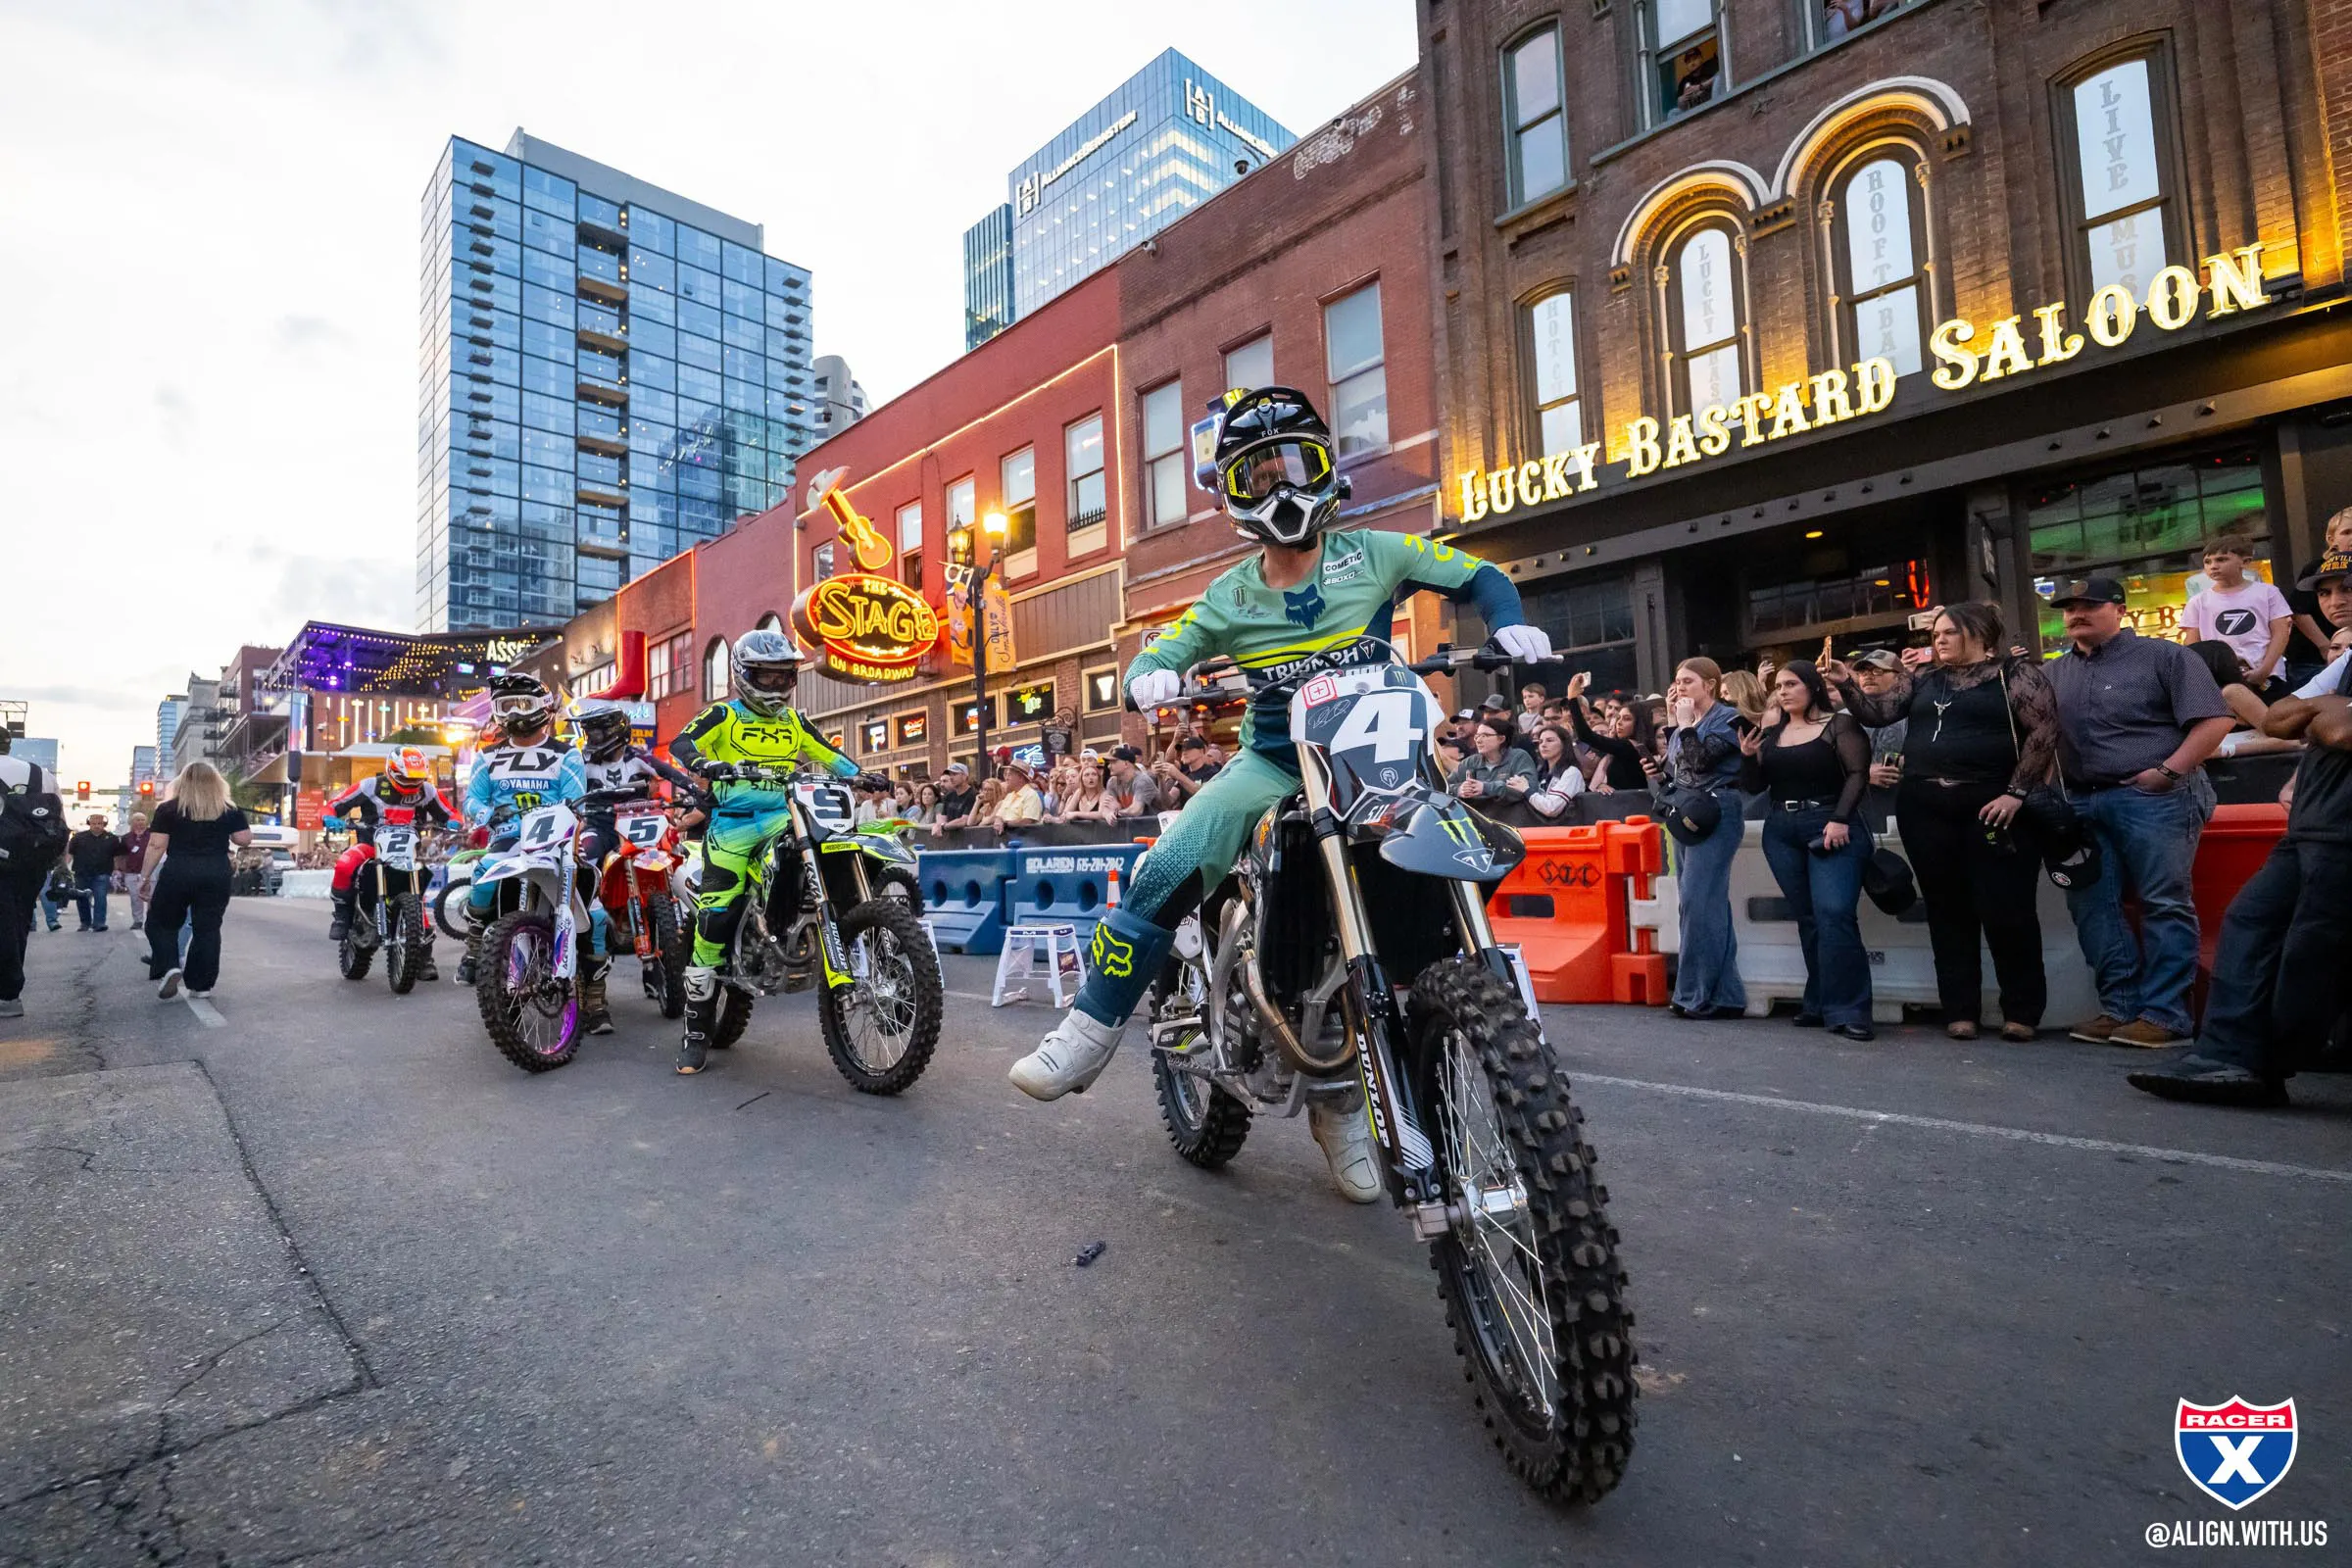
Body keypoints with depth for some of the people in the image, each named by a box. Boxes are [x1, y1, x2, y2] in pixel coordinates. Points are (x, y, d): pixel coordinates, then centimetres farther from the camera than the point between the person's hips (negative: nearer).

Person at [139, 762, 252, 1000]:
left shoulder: (168, 810, 0)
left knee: (161, 924, 15)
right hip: (216, 874, 1)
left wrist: (145, 876, 4)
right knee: (207, 929, 7)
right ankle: (201, 984, 9)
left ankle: (169, 968, -6)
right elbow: (245, 840, 2)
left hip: (176, 873, -1)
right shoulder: (230, 810, 3)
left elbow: (156, 846, -3)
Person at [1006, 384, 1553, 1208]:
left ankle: (1341, 1098, 15)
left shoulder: (1375, 554, 1)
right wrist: (1148, 677, -24)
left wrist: (1510, 623, -15)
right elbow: (1158, 653, 0)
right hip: (1274, 765, 0)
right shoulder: (1232, 598, 4)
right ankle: (1088, 1034, -14)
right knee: (1164, 872, -24)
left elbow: (1475, 575, 6)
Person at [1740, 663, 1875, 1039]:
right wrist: (1747, 757, -6)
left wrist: (1841, 819, -19)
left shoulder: (1839, 724, 0)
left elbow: (1858, 773, -9)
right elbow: (1754, 787, 13)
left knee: (1834, 913, -15)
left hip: (1832, 828, -5)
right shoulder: (1771, 733, 13)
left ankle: (1846, 1010, -10)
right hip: (1781, 832, 5)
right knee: (1808, 919, 9)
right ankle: (1820, 1004, 17)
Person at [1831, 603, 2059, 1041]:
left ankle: (2022, 1010, 15)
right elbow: (1877, 712, 9)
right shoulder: (1920, 679, 14)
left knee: (2006, 908, -1)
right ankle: (1960, 1010, 15)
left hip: (1990, 805, -4)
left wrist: (2016, 793, -13)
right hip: (1924, 807, 4)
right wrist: (1847, 685, -9)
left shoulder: (2015, 674, 1)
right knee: (1948, 909, 8)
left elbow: (2044, 730, -7)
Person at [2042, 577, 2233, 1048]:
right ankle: (2121, 1005, 11)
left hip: (2153, 798, -5)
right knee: (2091, 904, 4)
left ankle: (2163, 1013, 0)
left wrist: (2169, 771, -13)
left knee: (2165, 903, -4)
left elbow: (2214, 719, -6)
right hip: (2083, 801, 6)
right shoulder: (2054, 673, 16)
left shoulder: (2164, 656, 1)